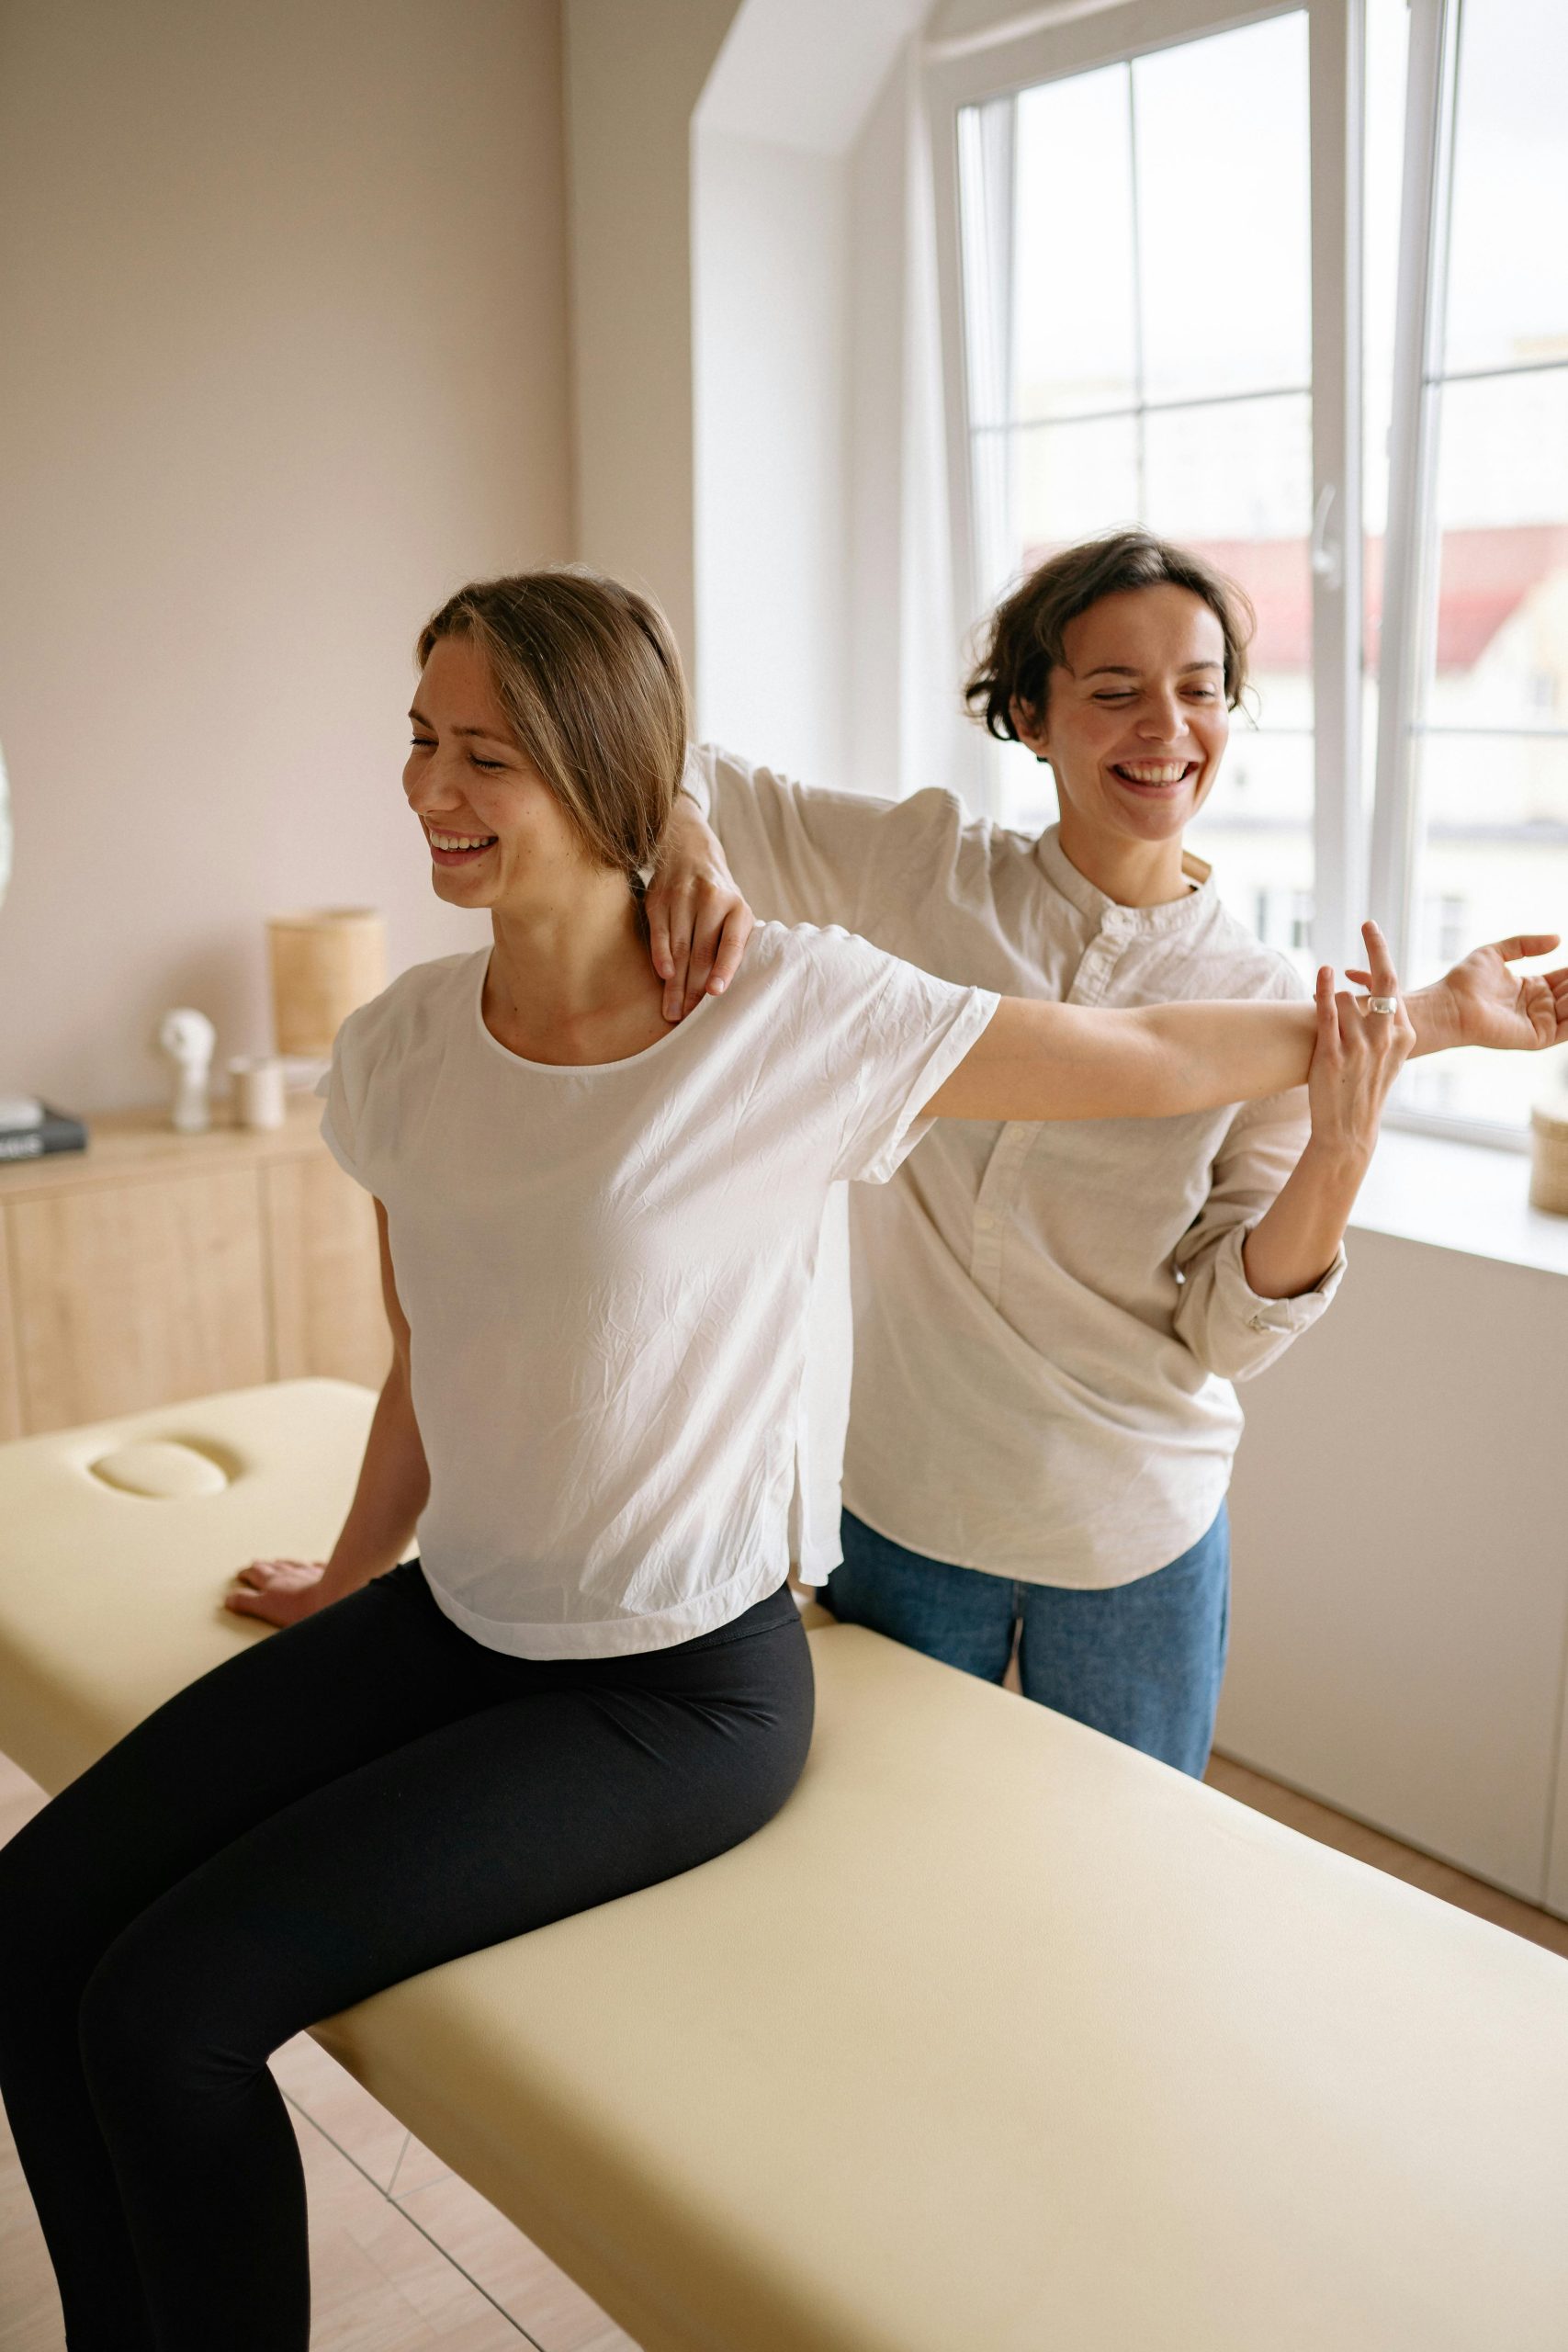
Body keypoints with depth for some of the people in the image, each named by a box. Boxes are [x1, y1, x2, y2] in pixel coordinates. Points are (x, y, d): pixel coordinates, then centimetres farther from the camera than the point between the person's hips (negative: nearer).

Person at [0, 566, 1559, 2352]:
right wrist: (350, 1577, 23)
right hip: (453, 1621, 6)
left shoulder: (790, 1013, -18)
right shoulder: (398, 1048, -2)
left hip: (681, 1689, -6)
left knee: (170, 2009, -14)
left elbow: (1150, 1062, -7)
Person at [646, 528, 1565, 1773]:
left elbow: (1227, 1335, -10)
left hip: (1135, 1533, 0)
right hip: (901, 1498, 1)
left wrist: (1340, 1154, -27)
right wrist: (687, 848, -27)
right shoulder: (925, 867, -8)